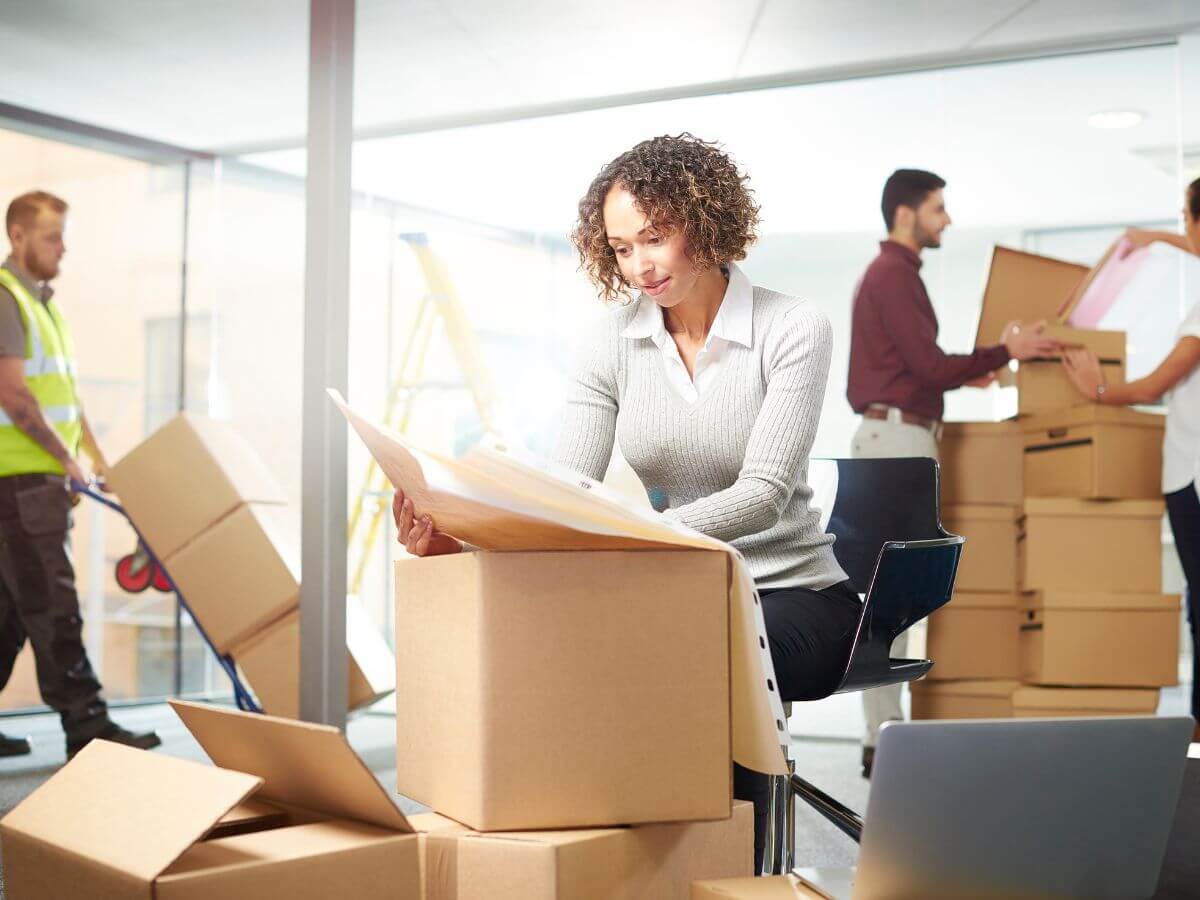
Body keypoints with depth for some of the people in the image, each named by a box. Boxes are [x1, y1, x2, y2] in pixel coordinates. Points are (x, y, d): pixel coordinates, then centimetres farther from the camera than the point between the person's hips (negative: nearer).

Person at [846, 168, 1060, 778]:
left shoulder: (888, 272, 21)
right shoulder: (894, 274, -12)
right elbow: (929, 364, -17)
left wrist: (962, 374, 23)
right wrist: (1004, 352, -9)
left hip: (895, 435, 11)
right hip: (897, 436, -11)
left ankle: (884, 731, 15)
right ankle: (883, 740, -8)